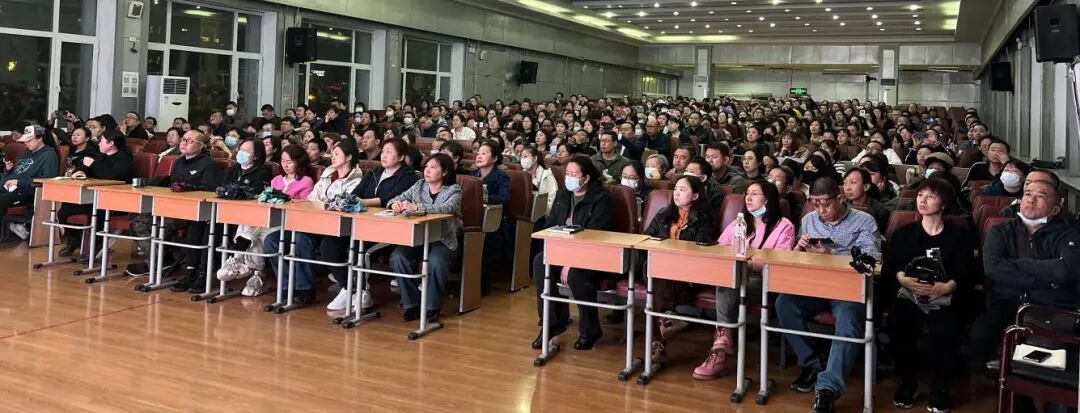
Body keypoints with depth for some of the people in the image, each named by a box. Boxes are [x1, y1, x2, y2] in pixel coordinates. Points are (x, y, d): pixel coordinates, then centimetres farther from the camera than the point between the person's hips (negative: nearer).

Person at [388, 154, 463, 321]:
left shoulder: (454, 190, -5)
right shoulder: (419, 185, 10)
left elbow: (447, 208, -25)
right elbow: (399, 198, 10)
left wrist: (416, 207, -36)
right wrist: (395, 204, -18)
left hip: (445, 240, -4)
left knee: (436, 260, -35)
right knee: (397, 256, -23)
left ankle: (432, 306, -13)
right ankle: (411, 303, -9)